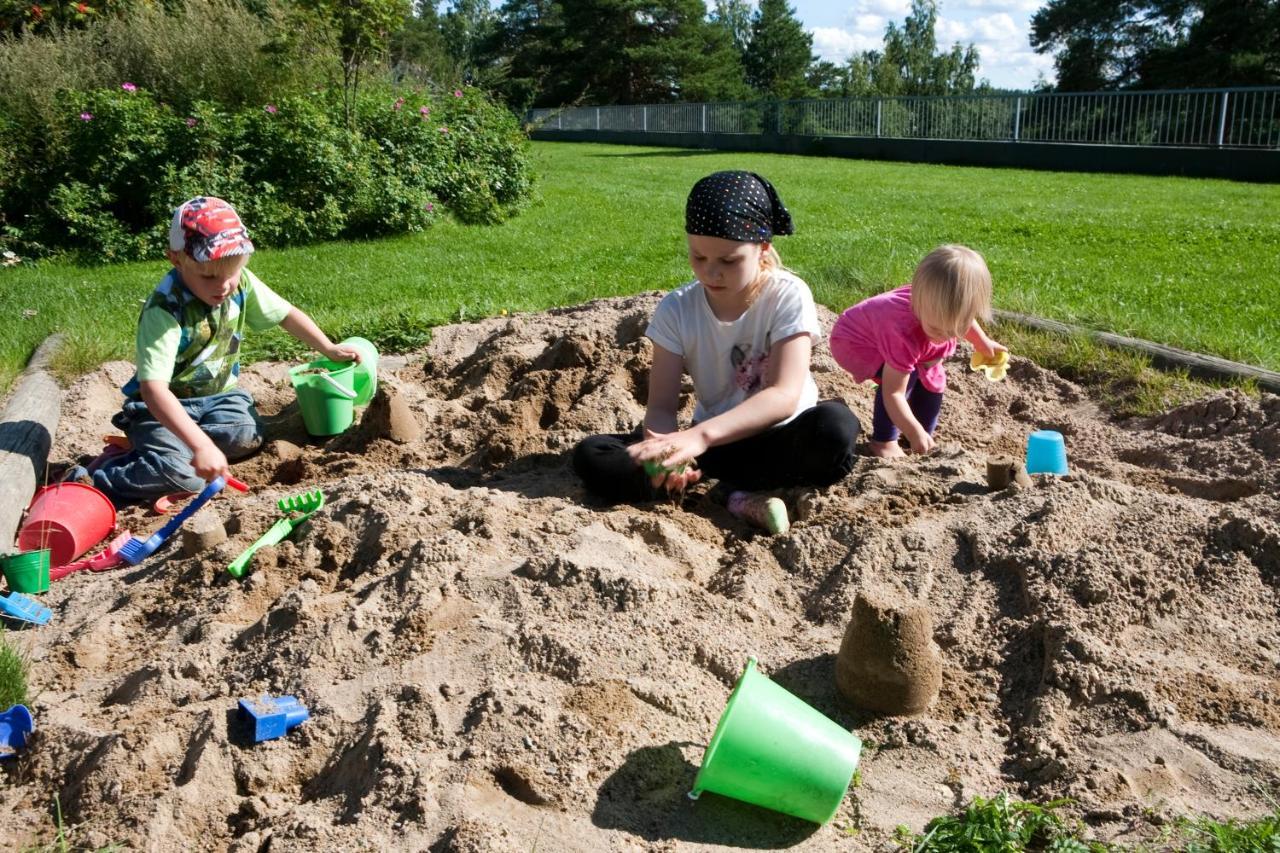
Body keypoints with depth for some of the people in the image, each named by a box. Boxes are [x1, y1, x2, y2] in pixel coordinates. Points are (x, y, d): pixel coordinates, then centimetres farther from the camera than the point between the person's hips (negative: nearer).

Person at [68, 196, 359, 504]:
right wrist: (200, 445, -48)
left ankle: (152, 447, -10)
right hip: (164, 404, -6)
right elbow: (153, 387, -39)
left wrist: (330, 349, 2)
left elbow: (286, 314, 7)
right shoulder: (164, 311, -30)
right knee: (182, 474, -32)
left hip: (217, 394, 7)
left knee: (249, 435, -26)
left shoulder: (242, 283, -12)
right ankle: (92, 481, -13)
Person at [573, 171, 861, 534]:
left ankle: (702, 478, -20)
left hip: (779, 439, -3)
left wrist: (701, 435, -42)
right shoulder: (676, 309, -7)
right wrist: (662, 444, -36)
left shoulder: (788, 296, -15)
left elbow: (784, 395, -27)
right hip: (708, 441, 3)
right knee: (591, 456, -18)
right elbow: (661, 406, -11)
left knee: (836, 426, -37)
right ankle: (740, 495, -24)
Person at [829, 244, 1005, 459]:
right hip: (855, 342, -8)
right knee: (907, 375, -29)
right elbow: (893, 393, -43)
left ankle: (927, 436, 21)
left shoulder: (942, 309, -26)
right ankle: (883, 441, -16)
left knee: (932, 376, 2)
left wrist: (983, 343, 15)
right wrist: (914, 433, -48)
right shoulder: (905, 336, -46)